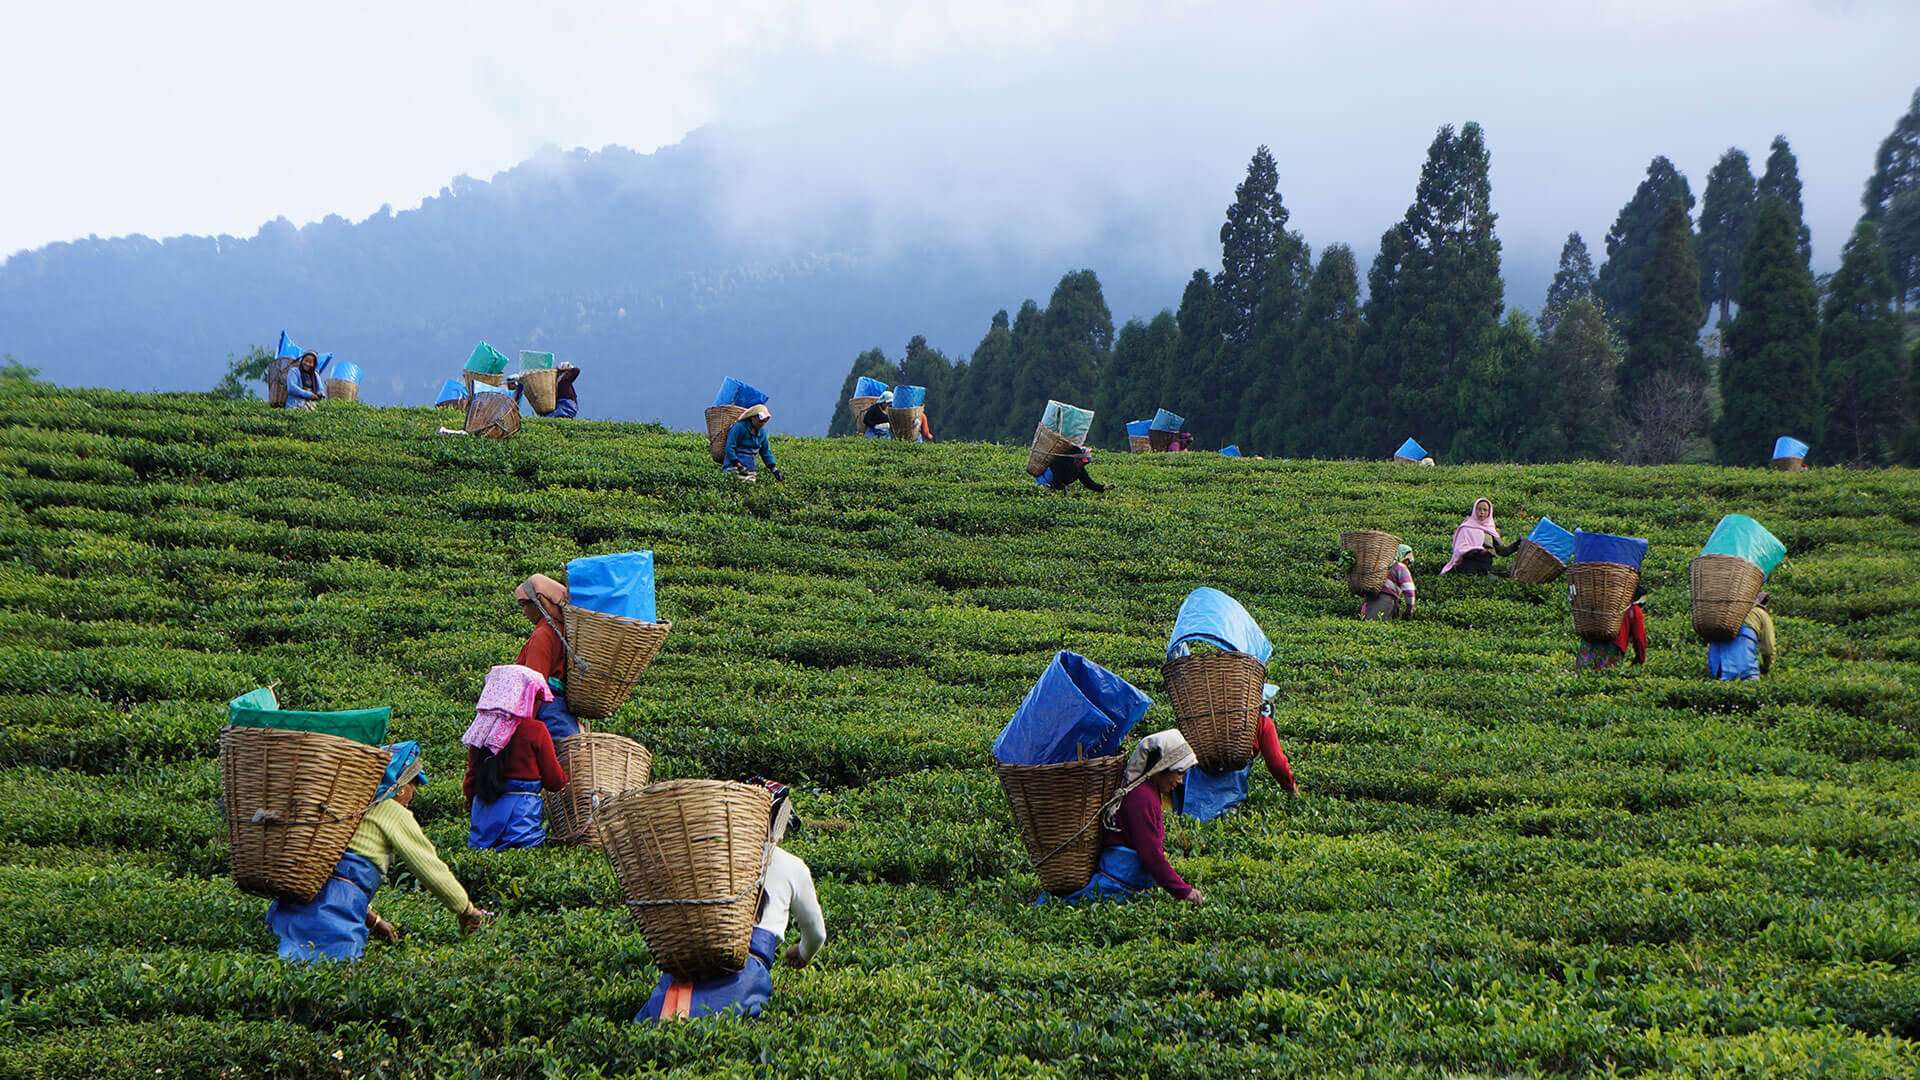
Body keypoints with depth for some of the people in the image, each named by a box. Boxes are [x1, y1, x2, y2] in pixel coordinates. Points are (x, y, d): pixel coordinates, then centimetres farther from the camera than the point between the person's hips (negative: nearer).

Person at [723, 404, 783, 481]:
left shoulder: (761, 431, 12)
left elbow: (766, 451, 20)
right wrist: (738, 466, -19)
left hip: (750, 468, 7)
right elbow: (729, 448, -13)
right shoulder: (739, 427, -10)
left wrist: (774, 469, 11)